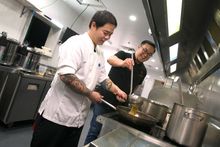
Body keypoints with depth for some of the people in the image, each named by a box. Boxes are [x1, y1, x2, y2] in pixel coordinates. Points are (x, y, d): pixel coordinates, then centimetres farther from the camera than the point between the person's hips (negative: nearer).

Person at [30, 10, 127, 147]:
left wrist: (117, 91, 5)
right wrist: (90, 94, -17)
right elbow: (66, 75, -26)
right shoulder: (76, 43, -15)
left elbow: (103, 77, 20)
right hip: (58, 114, -7)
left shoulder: (99, 53, 11)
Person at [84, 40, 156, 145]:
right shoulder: (124, 55, -5)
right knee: (95, 130, 0)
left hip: (120, 104, 5)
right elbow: (110, 59, -26)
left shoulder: (143, 71, 8)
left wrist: (127, 100, 12)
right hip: (105, 99, -4)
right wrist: (122, 63, -45)